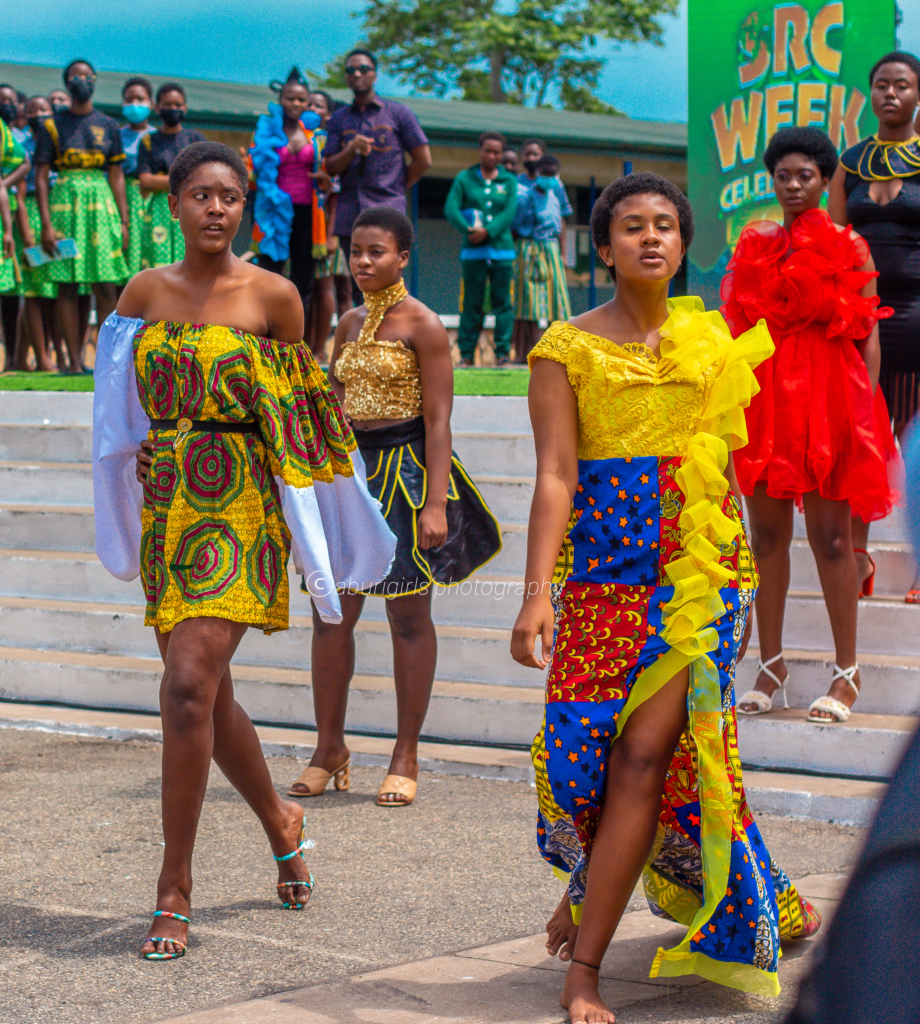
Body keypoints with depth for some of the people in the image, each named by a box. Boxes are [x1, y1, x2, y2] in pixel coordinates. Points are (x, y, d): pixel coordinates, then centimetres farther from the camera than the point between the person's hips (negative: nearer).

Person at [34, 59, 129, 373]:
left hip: (102, 205, 2)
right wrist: (46, 223, -8)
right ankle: (74, 362, -1)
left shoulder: (109, 126, 13)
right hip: (65, 203, -2)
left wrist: (123, 221, 4)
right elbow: (41, 176, 2)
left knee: (106, 287, -5)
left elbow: (117, 176, 13)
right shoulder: (52, 125, 5)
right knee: (68, 285, -3)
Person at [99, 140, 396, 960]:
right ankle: (281, 823, 37)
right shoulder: (144, 293, 8)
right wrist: (125, 526, 15)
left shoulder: (273, 296, -1)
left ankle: (175, 887, -7)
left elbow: (296, 414, 7)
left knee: (189, 685, -16)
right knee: (207, 693, 11)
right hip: (167, 503, 4)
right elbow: (120, 410, 16)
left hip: (241, 503, -4)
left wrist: (298, 503, 6)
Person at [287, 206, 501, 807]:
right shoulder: (350, 324, 12)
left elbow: (438, 419, -12)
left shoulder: (422, 326, -7)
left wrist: (435, 503, -18)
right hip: (350, 467, 6)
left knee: (409, 617, 1)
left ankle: (406, 757, 9)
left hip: (407, 471, -6)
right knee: (332, 614, 4)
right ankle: (330, 748, 16)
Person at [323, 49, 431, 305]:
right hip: (349, 215, 3)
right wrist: (351, 149, -11)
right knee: (359, 292, 4)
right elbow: (331, 168, 7)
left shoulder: (398, 113, 7)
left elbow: (423, 160, 7)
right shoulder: (339, 119, 14)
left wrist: (397, 188, 7)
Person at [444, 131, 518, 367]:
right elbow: (451, 208, -3)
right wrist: (468, 229, -20)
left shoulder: (509, 181, 10)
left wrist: (488, 231, -17)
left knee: (502, 301, 0)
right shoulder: (464, 178, 8)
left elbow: (510, 212, -3)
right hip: (473, 250, -1)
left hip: (502, 249, 1)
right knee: (472, 303, 0)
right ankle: (466, 354, 3)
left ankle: (502, 353, 2)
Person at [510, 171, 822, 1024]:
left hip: (700, 568, 1)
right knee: (589, 747, -2)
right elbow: (556, 475, -8)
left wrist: (738, 584, 17)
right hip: (604, 564, -1)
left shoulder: (710, 341, 10)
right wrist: (537, 591, -17)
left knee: (646, 753, -9)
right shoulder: (567, 348, 0)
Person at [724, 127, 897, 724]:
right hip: (763, 403, 4)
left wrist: (864, 418, -7)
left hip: (828, 402, -3)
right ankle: (772, 664, 15)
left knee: (831, 535, -1)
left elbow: (869, 339, 0)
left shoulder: (850, 250, 1)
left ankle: (847, 671, 7)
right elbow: (739, 332, 14)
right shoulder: (754, 249, 11)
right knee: (767, 533, 6)